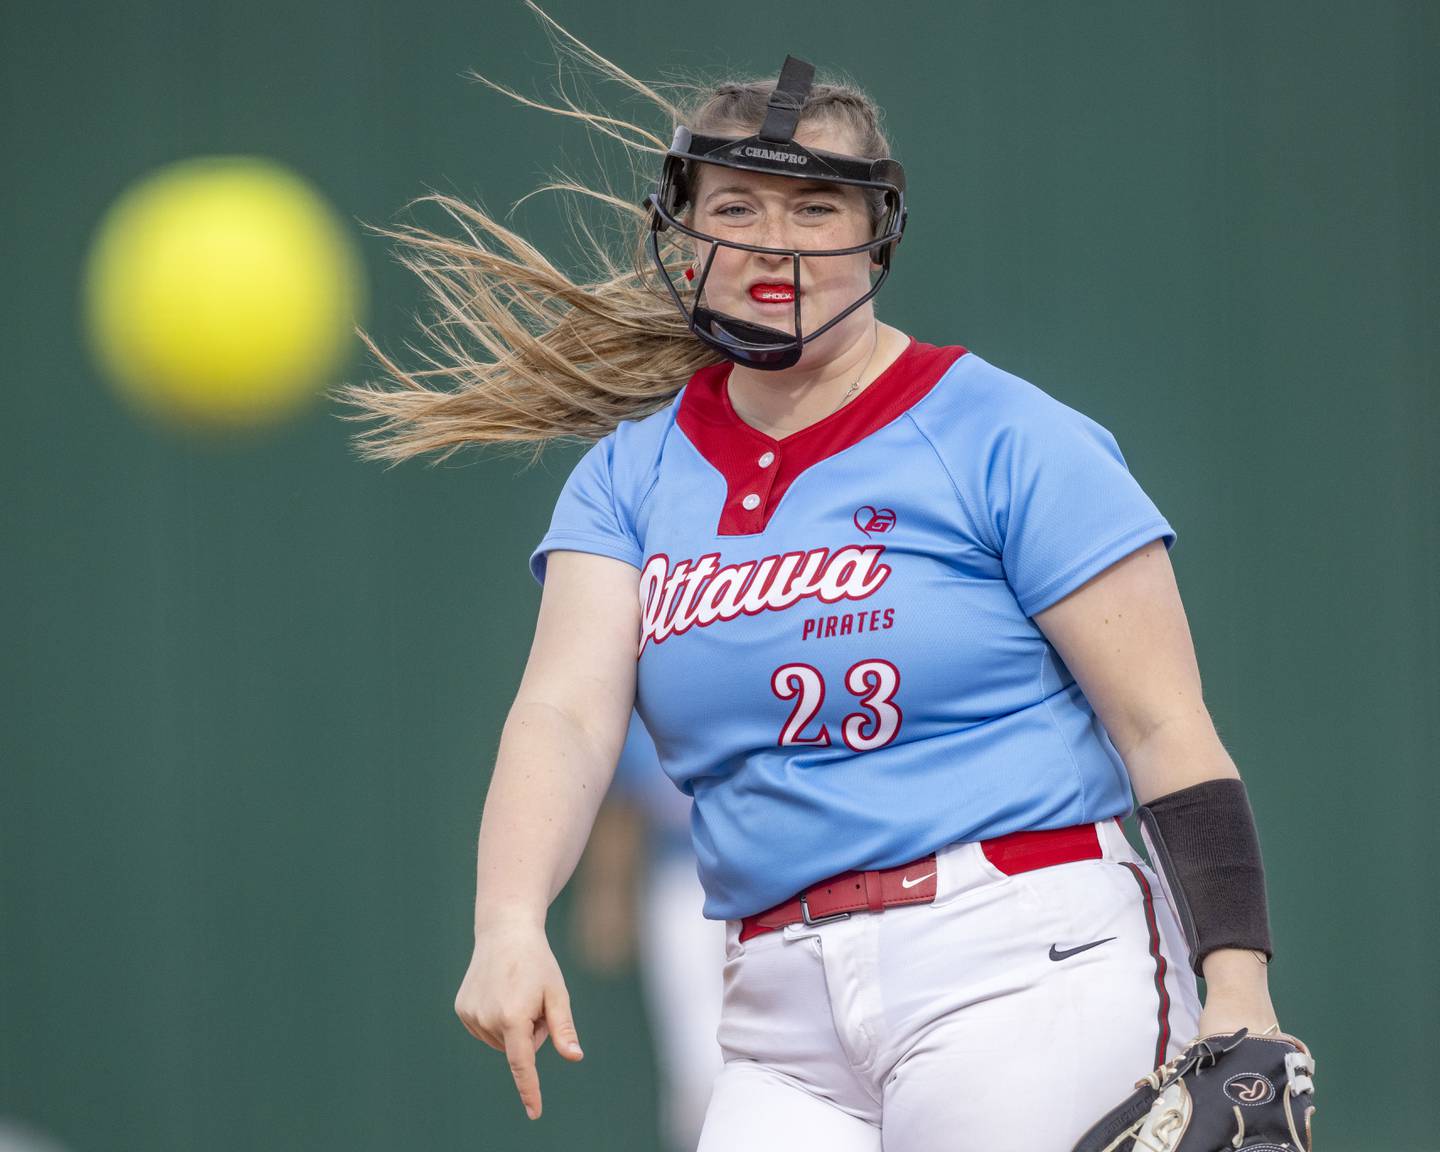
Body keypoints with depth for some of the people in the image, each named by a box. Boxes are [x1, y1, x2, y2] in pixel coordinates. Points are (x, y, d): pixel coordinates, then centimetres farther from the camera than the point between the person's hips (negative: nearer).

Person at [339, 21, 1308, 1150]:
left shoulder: (1008, 440, 0)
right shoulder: (631, 475, 13)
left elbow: (1166, 729, -3)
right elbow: (566, 710, -2)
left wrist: (1237, 990, -15)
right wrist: (509, 920, -21)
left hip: (1028, 971, -5)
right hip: (788, 1029, 5)